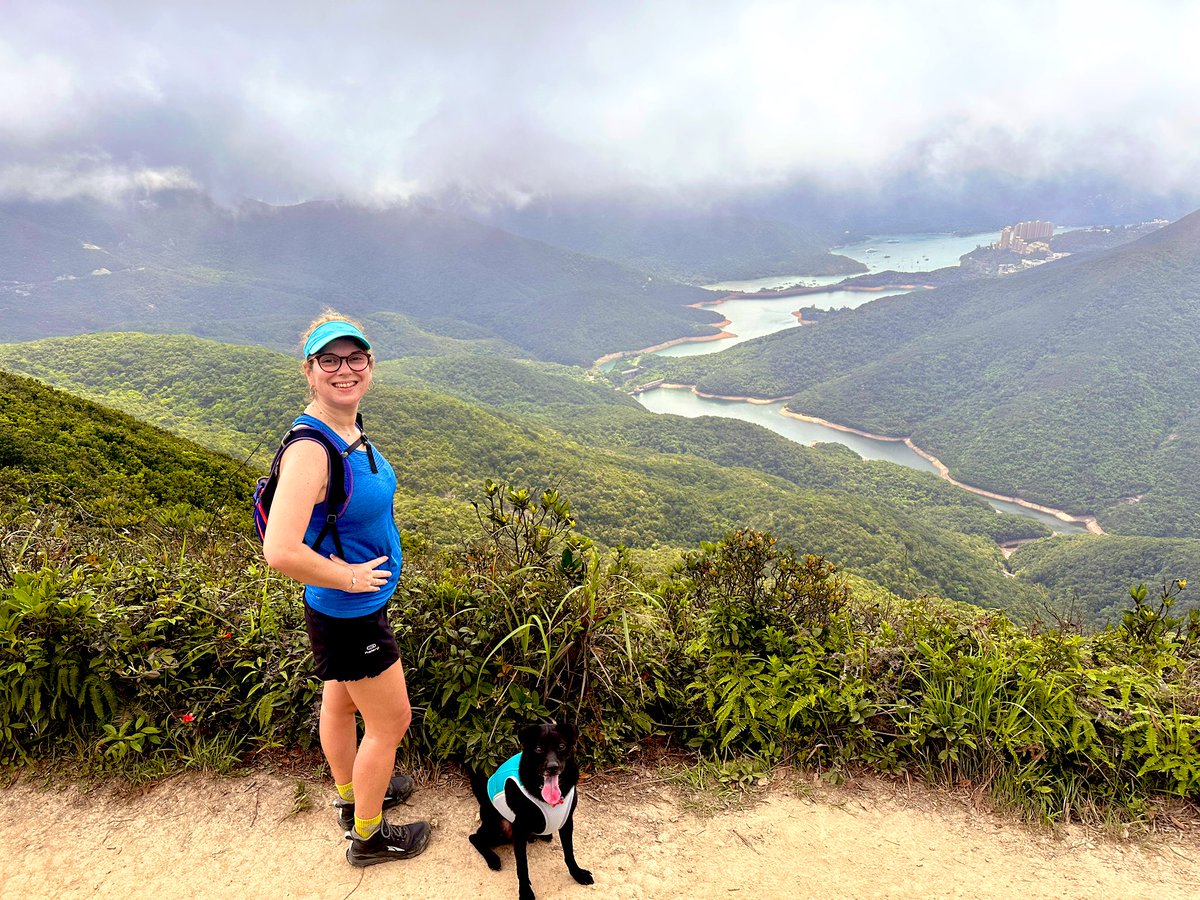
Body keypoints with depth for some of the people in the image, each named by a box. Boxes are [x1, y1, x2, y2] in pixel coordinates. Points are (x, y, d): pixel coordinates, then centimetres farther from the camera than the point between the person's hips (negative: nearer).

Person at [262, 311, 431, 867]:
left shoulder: (349, 427, -2)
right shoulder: (310, 449, -31)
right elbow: (280, 553, -37)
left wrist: (356, 570, 11)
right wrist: (351, 578, -23)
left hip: (354, 605, 8)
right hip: (349, 613, -8)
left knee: (341, 700, 27)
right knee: (391, 721, 9)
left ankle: (350, 795, 51)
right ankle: (367, 837, 32)